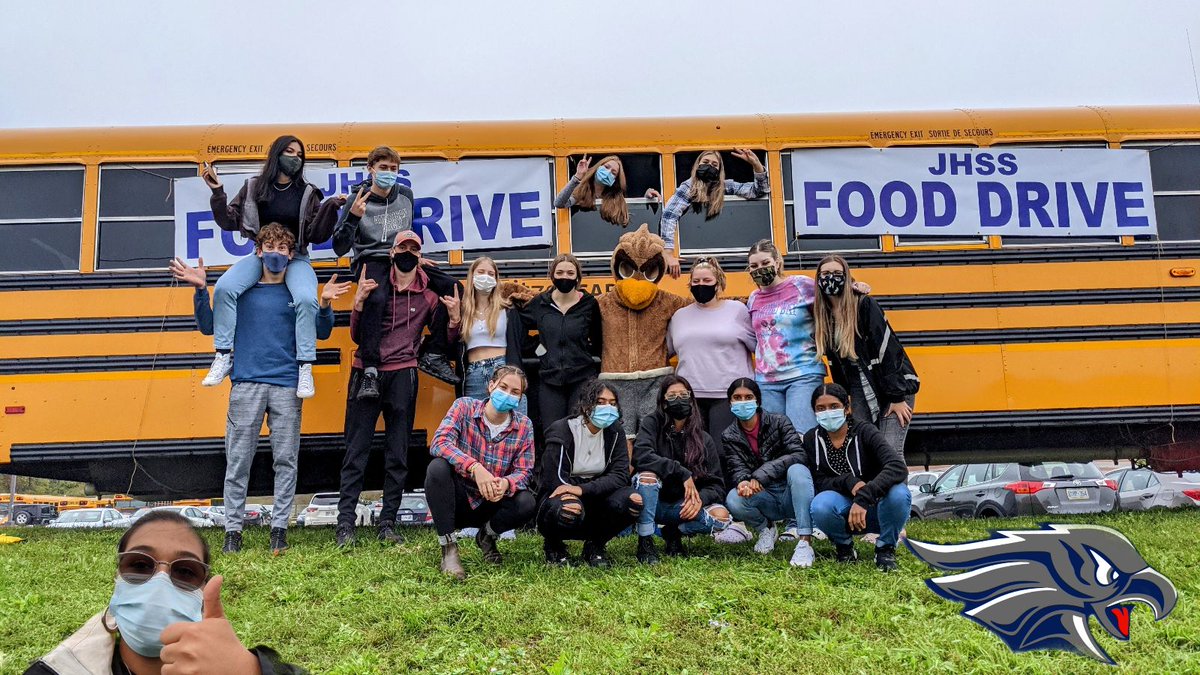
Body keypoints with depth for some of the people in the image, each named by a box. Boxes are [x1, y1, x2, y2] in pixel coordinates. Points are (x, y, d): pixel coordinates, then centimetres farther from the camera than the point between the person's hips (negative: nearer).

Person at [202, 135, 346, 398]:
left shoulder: (307, 193, 5)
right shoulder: (254, 188, 9)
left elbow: (317, 236, 0)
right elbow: (229, 222, 8)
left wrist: (329, 208, -13)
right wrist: (217, 191, -2)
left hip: (296, 258, -1)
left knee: (306, 299, -33)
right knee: (224, 288, -26)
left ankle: (305, 367, -26)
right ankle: (224, 356, -17)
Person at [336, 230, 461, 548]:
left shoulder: (429, 294, 7)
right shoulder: (374, 284, 5)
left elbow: (445, 340, 12)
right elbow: (356, 335, 4)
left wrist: (453, 317, -6)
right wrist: (359, 302, -12)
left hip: (402, 376, 1)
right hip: (365, 373, -1)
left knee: (398, 455, 5)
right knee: (356, 451, -1)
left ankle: (388, 522, 13)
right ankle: (345, 522, 2)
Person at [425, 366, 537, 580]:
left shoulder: (524, 426, -2)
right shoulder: (464, 407, -10)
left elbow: (523, 471, -6)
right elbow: (439, 443, -24)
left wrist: (506, 484, -31)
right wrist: (475, 468, -40)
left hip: (490, 506, 2)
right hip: (458, 500, -2)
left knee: (528, 502, -27)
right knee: (438, 467, -32)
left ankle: (487, 536, 7)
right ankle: (448, 550, -22)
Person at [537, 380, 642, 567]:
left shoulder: (614, 434, -1)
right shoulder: (561, 430, -14)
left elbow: (620, 475, -14)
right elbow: (554, 481, -19)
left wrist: (583, 489, -28)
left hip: (593, 498, 4)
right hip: (560, 496, -4)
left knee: (633, 500, -25)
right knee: (568, 510, -40)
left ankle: (595, 545, 1)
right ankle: (553, 545, -3)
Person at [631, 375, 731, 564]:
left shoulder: (703, 439, 1)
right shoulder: (652, 424, -7)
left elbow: (716, 485, -3)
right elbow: (640, 456, -28)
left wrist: (700, 498, -25)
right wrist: (682, 473, -30)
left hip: (682, 506, 3)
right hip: (654, 502, -2)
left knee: (721, 517, -24)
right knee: (647, 474, -34)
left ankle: (674, 532, 5)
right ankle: (645, 542, -19)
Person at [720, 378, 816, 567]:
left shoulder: (778, 422, -4)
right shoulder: (729, 436, 3)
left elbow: (798, 454, -18)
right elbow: (737, 469, -8)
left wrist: (760, 476, -29)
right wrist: (743, 482, -35)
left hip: (791, 495, -2)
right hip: (765, 500, 2)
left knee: (797, 470, -33)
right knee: (734, 499, -29)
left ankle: (805, 543, -35)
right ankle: (765, 529, 4)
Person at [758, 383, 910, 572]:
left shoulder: (864, 431, -14)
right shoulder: (812, 439, -3)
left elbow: (898, 467, -28)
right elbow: (820, 483, -5)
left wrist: (863, 498, -39)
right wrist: (849, 482, -25)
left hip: (876, 506, -1)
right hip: (845, 511, 1)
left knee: (898, 493, -34)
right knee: (821, 505, -33)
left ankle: (886, 548, -4)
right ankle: (844, 546, 2)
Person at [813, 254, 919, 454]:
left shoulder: (865, 305, -12)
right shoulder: (822, 314, 5)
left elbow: (888, 350, -16)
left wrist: (898, 398, -19)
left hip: (894, 387, -5)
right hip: (859, 391, 5)